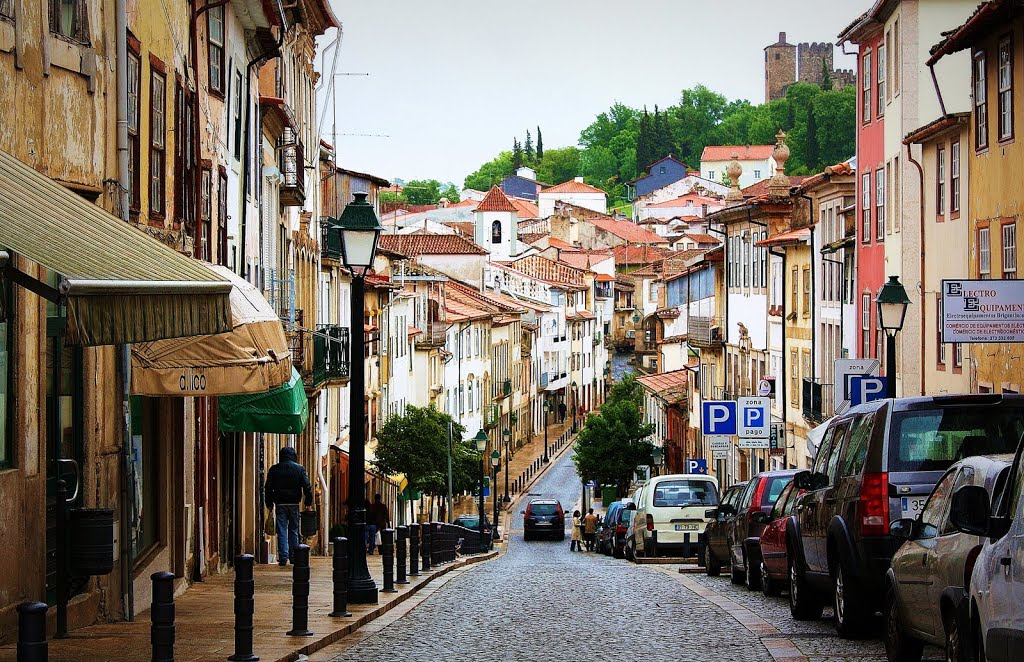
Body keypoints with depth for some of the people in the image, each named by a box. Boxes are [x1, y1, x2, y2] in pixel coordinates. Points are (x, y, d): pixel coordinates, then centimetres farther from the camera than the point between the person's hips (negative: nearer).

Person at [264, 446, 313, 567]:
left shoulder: (274, 469, 3)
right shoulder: (300, 469, 1)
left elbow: (268, 488, 4)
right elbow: (307, 487, -2)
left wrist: (269, 504, 10)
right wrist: (308, 502, 5)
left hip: (280, 504, 0)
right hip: (294, 504, 0)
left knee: (282, 531, 0)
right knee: (294, 530, 10)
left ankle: (283, 557, -8)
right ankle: (294, 556, 12)